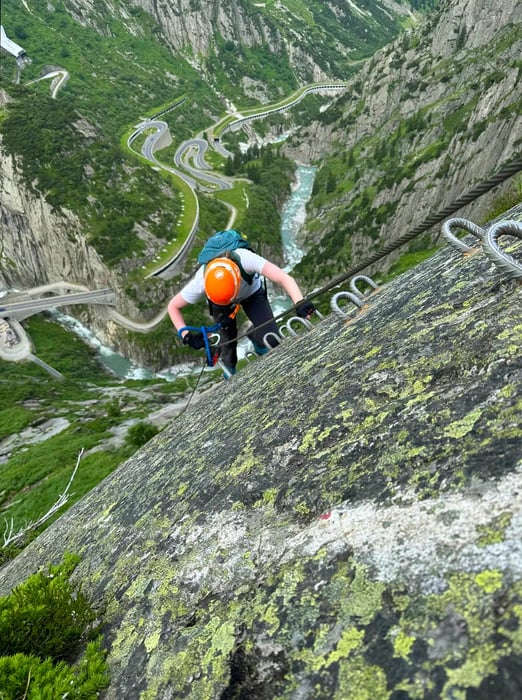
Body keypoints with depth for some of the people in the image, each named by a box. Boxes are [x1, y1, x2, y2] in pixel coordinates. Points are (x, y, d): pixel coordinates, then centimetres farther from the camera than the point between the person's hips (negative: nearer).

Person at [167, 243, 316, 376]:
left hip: (251, 293, 0)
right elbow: (173, 306, -23)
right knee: (228, 341, 5)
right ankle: (230, 374, 38)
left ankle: (254, 337, 21)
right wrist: (186, 335, -35)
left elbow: (285, 278, -51)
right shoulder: (200, 282, -39)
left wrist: (300, 303, -68)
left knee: (271, 341, -15)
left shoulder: (245, 259, -45)